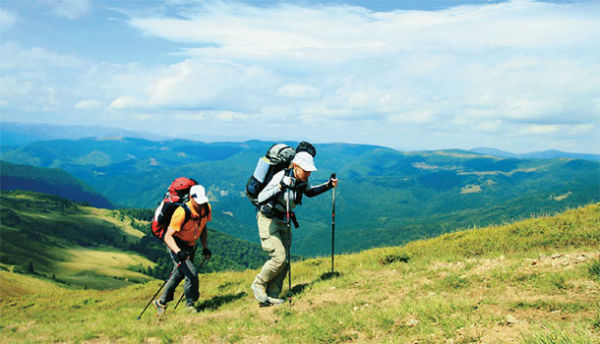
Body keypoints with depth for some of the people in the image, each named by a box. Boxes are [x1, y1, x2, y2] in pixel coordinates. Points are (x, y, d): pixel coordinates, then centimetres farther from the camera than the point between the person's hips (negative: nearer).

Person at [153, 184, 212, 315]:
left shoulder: (206, 208, -11)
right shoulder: (182, 212, -31)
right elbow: (168, 236, -30)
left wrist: (205, 247, 1)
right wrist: (178, 252, -45)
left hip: (190, 246, 7)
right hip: (176, 245, -7)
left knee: (180, 273, 15)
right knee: (191, 273, -18)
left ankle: (161, 302, 34)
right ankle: (190, 303, 6)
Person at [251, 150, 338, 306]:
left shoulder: (303, 181, -4)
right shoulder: (281, 176, -25)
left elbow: (310, 192, 20)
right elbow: (261, 198, -34)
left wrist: (328, 185, 6)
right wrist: (281, 186, -45)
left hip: (284, 223, 7)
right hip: (268, 221, -7)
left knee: (284, 262, 5)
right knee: (279, 257, -17)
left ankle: (272, 297, 15)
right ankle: (258, 284, 7)